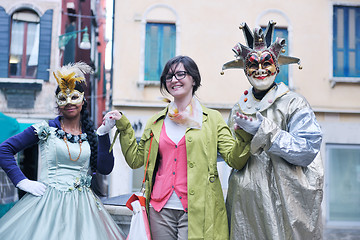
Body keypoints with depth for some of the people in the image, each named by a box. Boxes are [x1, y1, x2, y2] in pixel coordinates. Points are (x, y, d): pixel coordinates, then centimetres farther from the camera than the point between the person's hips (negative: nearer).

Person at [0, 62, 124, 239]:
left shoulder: (91, 133, 8)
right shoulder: (45, 129, 0)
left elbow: (105, 168, -2)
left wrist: (104, 134, -7)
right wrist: (22, 181, -7)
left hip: (81, 205, 2)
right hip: (47, 202, -2)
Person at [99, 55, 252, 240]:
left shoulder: (212, 119, 3)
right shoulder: (156, 122, 12)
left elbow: (235, 160, -2)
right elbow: (136, 159, 15)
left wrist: (243, 134, -19)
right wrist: (123, 126, 11)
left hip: (196, 210, -3)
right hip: (160, 209, 3)